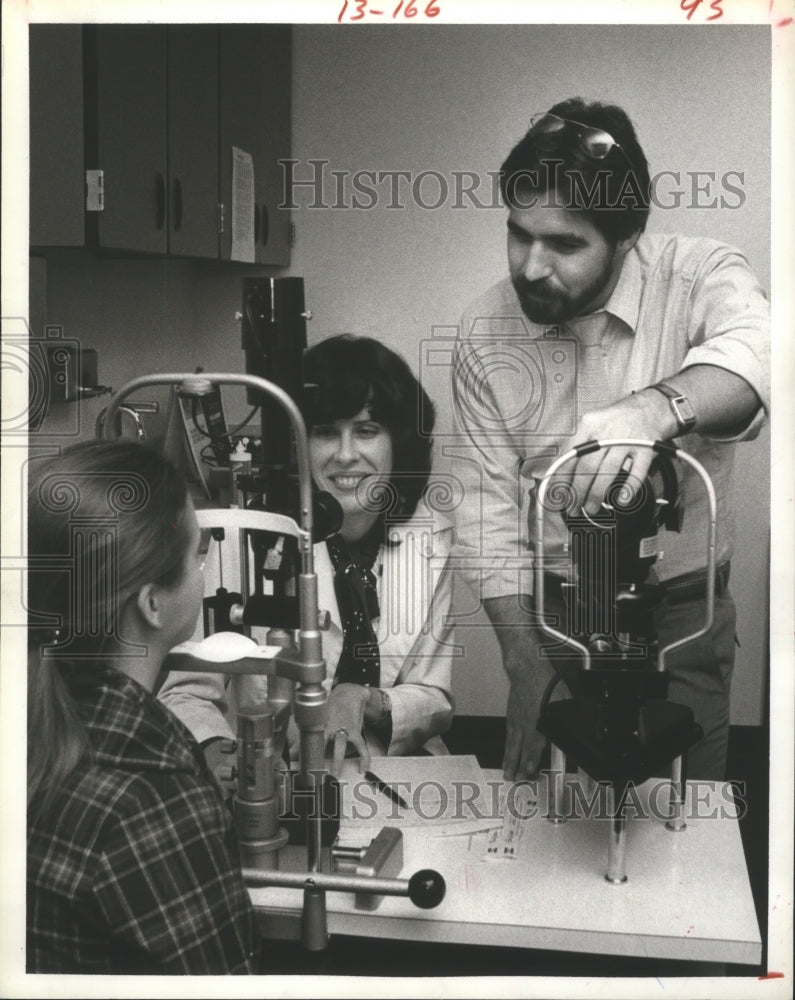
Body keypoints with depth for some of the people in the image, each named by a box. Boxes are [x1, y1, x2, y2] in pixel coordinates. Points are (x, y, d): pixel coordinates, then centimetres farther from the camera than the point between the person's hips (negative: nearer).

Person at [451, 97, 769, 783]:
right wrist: (524, 659, -12)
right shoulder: (485, 332, -7)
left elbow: (754, 350, -39)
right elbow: (490, 506, -5)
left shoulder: (700, 277, -16)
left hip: (683, 611, -2)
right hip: (549, 608, 2)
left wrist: (655, 409, -59)